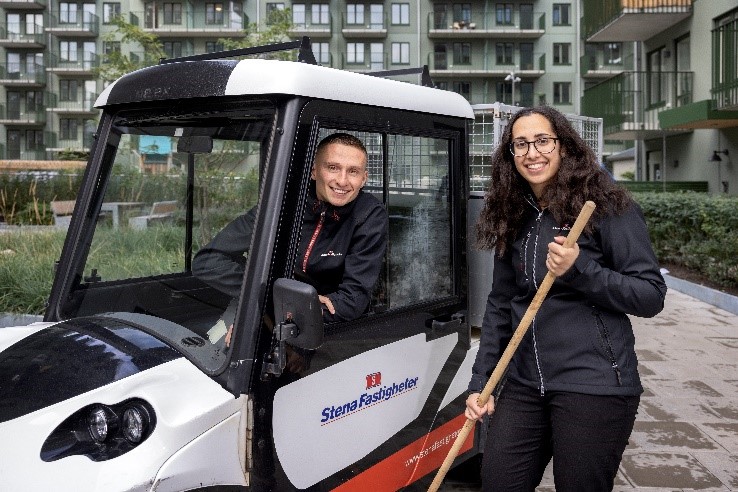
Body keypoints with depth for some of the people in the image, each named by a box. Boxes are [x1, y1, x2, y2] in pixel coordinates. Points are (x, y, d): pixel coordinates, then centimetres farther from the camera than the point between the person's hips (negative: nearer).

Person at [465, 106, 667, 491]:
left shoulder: (606, 206, -5)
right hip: (524, 384, 5)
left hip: (594, 385, -5)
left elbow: (652, 296, -8)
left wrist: (579, 269, -21)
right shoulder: (513, 218, 10)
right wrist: (480, 381, 9)